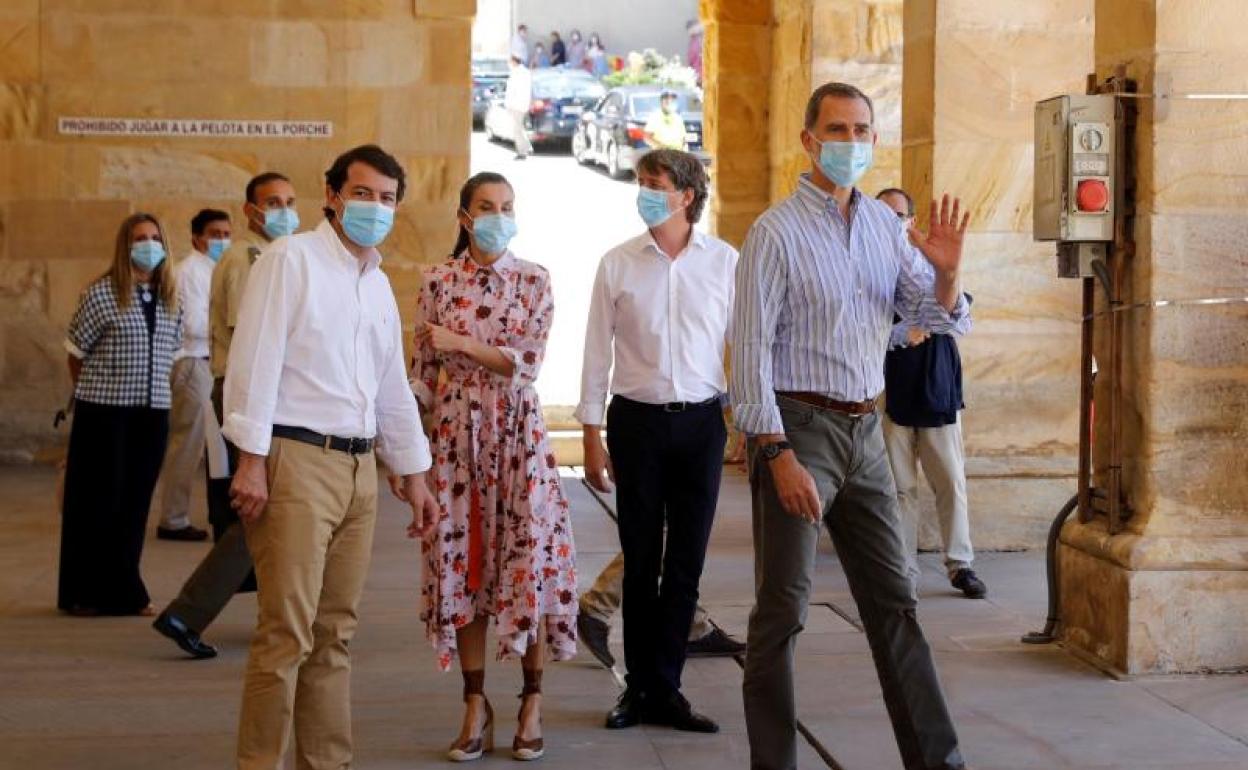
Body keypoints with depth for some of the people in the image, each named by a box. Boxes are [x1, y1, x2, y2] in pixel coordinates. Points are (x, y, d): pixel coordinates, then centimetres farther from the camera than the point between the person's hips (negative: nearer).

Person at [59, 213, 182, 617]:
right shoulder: (101, 293, -7)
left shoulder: (170, 298, 9)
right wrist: (94, 393, 7)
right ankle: (85, 593, 12)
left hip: (152, 412, 5)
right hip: (104, 413, -5)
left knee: (135, 501, 8)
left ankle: (124, 590, 17)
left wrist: (153, 385, 11)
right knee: (99, 501, 1)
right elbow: (76, 353, -1)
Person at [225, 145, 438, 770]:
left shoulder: (378, 284, 19)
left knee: (335, 632, 9)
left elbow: (393, 389, 24)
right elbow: (255, 360, -10)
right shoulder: (291, 260, -3)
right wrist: (251, 459, -16)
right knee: (286, 632, -9)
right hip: (297, 461, -7)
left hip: (359, 467, 7)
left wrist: (413, 473, 22)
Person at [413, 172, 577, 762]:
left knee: (528, 559, -2)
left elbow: (528, 362, -8)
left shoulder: (534, 281, 2)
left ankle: (532, 703, 9)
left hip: (517, 430, -1)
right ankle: (475, 707, 10)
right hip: (455, 430, 1)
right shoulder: (438, 281, 5)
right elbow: (425, 371, 6)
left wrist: (460, 342, -14)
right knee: (460, 562, 2)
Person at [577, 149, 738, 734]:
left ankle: (662, 690, 14)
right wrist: (593, 434, 0)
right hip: (637, 421, 0)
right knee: (640, 563, 7)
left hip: (701, 422, 0)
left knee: (687, 563, 5)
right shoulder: (618, 264, 1)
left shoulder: (725, 262, 0)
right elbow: (598, 352, 3)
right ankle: (642, 687, 18)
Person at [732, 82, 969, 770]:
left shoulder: (885, 225, 10)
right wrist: (779, 456, -20)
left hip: (864, 429, 6)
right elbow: (750, 350, -13)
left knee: (893, 599, 11)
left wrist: (945, 272, -12)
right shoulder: (776, 232, -9)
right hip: (797, 428, -6)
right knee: (782, 609, -2)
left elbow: (937, 320, 11)